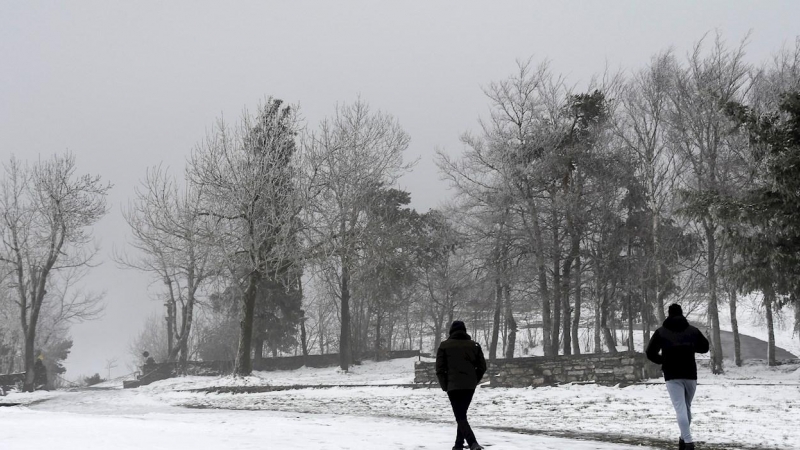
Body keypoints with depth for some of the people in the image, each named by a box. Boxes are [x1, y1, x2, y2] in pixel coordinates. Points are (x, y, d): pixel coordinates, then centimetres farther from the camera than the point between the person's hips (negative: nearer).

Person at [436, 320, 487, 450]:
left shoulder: (445, 346, 0)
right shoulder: (474, 345, 9)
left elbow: (440, 369, -3)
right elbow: (482, 367, 7)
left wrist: (445, 386, 7)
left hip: (453, 386, -4)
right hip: (470, 386, 4)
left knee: (460, 417, -5)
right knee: (462, 415, 19)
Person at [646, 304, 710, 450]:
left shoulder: (661, 332, 2)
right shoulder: (692, 330, 8)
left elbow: (650, 353, 1)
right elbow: (705, 347, 18)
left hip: (672, 375, -2)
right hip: (690, 374, 3)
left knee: (680, 408, -8)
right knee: (687, 407, 19)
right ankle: (684, 438, 26)